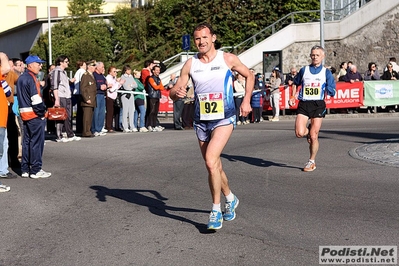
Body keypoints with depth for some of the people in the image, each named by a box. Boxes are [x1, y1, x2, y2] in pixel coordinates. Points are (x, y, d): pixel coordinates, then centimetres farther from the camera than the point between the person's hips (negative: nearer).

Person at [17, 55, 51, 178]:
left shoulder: (21, 78, 16)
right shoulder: (31, 78, -15)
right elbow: (35, 99, -20)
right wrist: (42, 112, -11)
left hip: (24, 113, 10)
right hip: (34, 114, -10)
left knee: (27, 141, 13)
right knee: (37, 142, -4)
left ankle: (25, 169, 17)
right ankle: (36, 170, -1)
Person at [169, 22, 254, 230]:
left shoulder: (228, 59, -4)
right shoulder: (190, 64, 2)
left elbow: (249, 76, 11)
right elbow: (174, 93, 2)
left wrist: (246, 101, 2)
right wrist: (176, 92, -22)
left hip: (224, 119, -4)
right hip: (201, 120, 4)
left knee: (211, 161, -22)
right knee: (214, 166, 14)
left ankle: (216, 210, -9)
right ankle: (230, 199, 39)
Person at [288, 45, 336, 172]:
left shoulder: (326, 72, 6)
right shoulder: (304, 70, 10)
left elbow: (331, 90, 4)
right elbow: (295, 83, 24)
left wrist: (328, 93, -13)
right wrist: (292, 97, 15)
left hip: (318, 105, -1)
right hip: (303, 104, 1)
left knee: (313, 136, -3)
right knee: (299, 133, -15)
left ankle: (312, 162, 16)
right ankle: (308, 131, 23)